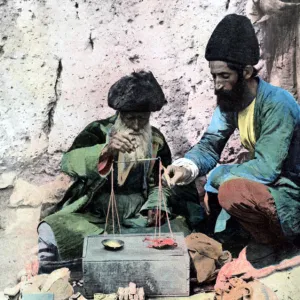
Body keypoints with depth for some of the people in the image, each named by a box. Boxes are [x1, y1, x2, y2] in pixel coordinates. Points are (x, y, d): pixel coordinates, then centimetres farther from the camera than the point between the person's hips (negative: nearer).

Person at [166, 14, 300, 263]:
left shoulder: (277, 104, -25)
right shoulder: (230, 101, -2)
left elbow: (267, 168, -28)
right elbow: (209, 145, -2)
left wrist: (215, 175, -18)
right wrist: (186, 167, -23)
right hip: (266, 185, 9)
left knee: (232, 191, -32)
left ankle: (274, 240, -3)